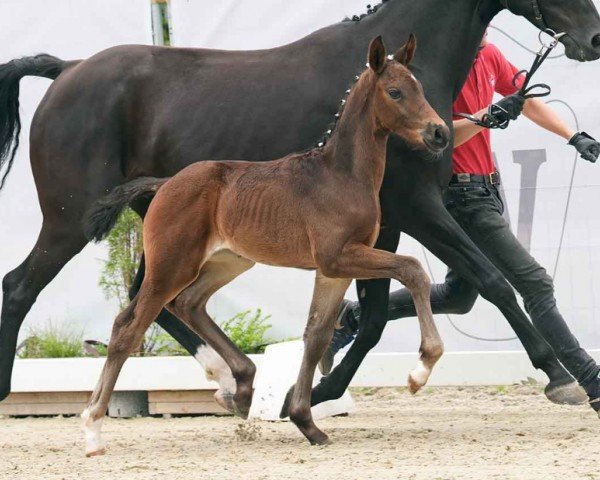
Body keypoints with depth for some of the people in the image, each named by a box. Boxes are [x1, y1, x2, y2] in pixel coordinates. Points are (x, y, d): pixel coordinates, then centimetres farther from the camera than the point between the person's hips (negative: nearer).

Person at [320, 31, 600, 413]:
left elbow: (528, 101, 20)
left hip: (486, 191, 10)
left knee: (459, 296, 20)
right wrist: (488, 117, -34)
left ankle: (353, 317, 28)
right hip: (463, 196, -10)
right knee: (536, 284, -11)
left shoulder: (489, 56, 8)